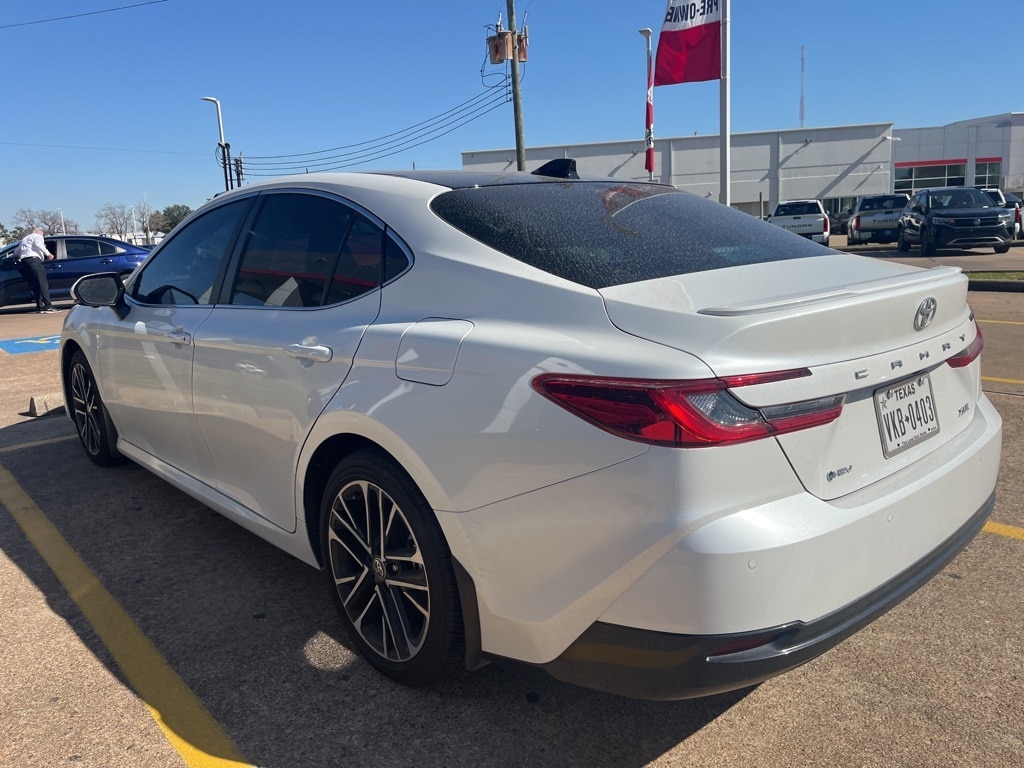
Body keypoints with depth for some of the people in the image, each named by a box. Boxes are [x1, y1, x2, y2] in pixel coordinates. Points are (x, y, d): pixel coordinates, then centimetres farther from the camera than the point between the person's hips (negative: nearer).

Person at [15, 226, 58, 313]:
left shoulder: (24, 238, 33)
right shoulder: (38, 236, 10)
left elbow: (17, 251, 30)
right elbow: (38, 244, -11)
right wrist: (48, 254, -11)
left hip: (23, 261, 8)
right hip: (33, 260, -8)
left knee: (35, 285, 8)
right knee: (43, 283, -15)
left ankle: (39, 306, 0)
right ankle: (48, 305, -27)